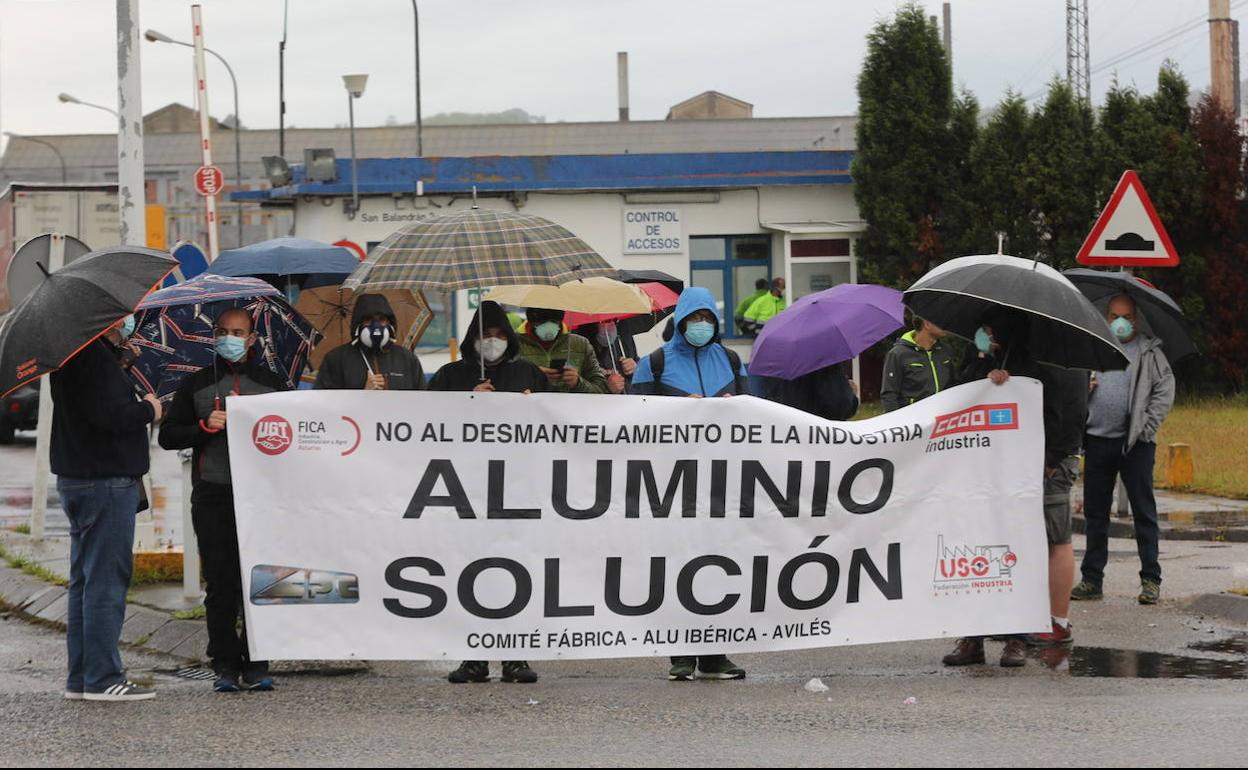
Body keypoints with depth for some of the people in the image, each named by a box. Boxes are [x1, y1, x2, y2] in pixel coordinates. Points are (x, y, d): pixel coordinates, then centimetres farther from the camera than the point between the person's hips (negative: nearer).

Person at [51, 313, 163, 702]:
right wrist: (149, 410, -9)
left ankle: (80, 677, 19)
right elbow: (109, 414, -25)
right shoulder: (95, 358, -18)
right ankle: (102, 679, -6)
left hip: (77, 479, 11)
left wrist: (120, 350, 12)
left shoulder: (76, 355, 15)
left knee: (85, 581, 14)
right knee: (106, 582, -7)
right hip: (106, 483, -11)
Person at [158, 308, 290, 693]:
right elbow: (168, 436, 10)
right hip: (213, 495, 0)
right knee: (220, 582, -2)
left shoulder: (272, 383, 14)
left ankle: (257, 665, 2)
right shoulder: (196, 384, 14)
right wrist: (204, 427, -7)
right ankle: (225, 665, 3)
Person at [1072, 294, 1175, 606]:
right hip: (1098, 440, 3)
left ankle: (1151, 580, 1)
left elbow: (1165, 391, 0)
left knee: (1143, 511, -2)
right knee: (1095, 512, 7)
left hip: (1135, 443, -3)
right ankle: (1091, 579, 14)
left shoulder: (1149, 352, 5)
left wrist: (1146, 426, -10)